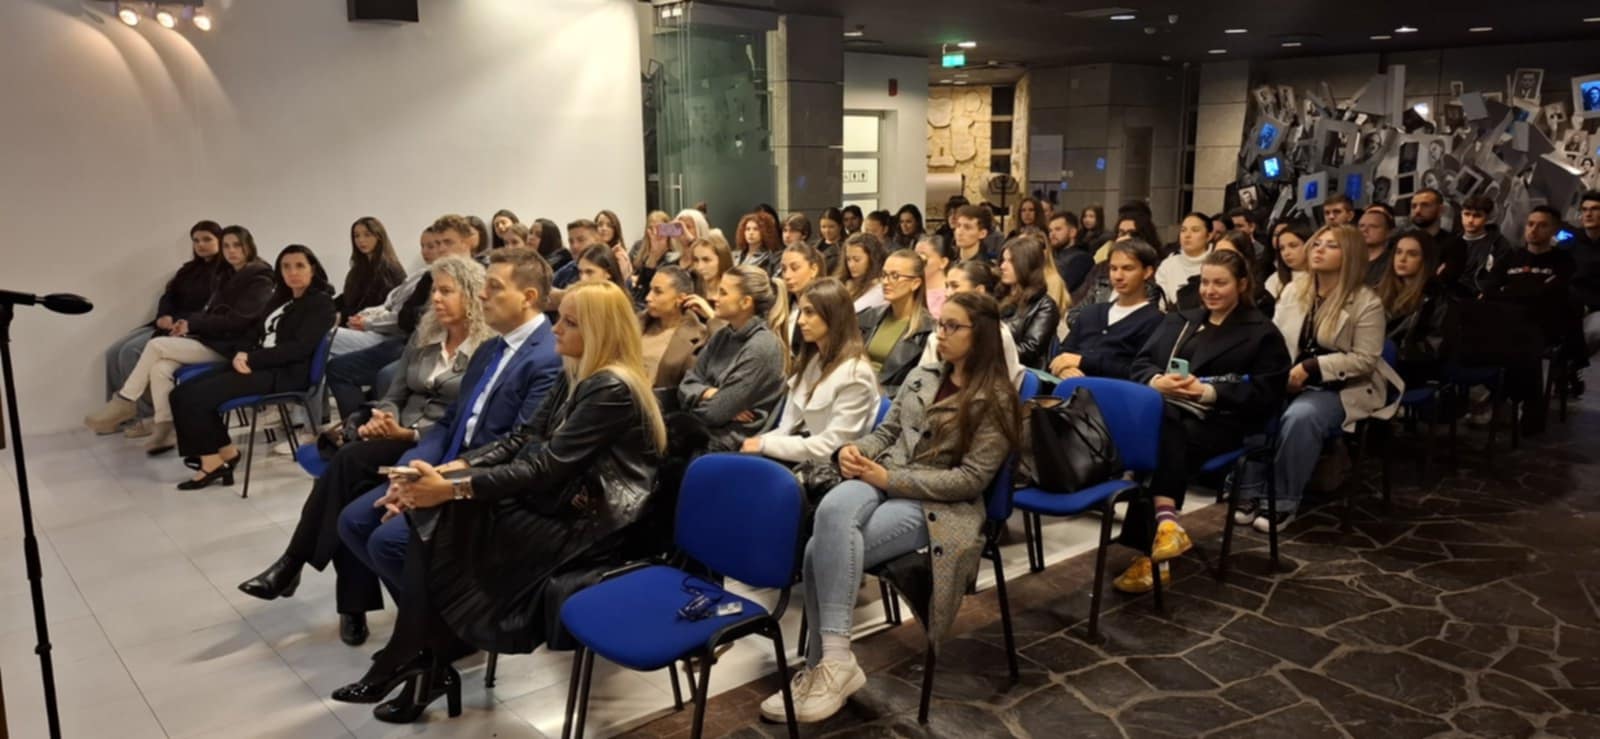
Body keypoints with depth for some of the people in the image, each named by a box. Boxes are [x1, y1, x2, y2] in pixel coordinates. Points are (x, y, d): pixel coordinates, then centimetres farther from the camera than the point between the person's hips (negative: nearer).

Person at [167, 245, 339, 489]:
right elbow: (258, 335, 17)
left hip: (285, 374, -9)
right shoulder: (280, 299, 23)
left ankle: (215, 459, -2)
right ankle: (224, 453, -5)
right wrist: (242, 354, -7)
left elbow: (300, 347, -15)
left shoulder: (321, 303, -3)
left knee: (195, 396, -19)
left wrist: (251, 359, -16)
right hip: (259, 365, 9)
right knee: (182, 393, -8)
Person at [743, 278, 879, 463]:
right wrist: (758, 441, -7)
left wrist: (766, 445, -17)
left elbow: (831, 447, -18)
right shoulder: (810, 361, 13)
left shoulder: (855, 372, -14)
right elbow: (789, 427, 11)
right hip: (799, 456, 8)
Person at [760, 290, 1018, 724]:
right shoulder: (922, 376, 16)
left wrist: (891, 479, -17)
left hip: (938, 504, -5)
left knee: (824, 550, -29)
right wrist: (854, 450, -5)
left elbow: (971, 478, -11)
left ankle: (831, 663, -16)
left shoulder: (995, 399, -4)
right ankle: (830, 662, -29)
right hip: (884, 479, 6)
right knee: (832, 509, -31)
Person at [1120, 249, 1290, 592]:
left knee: (1159, 435, -35)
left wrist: (1208, 392, -13)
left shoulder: (1262, 333, 14)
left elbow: (1266, 394, 0)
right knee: (1158, 425, -35)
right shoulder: (1178, 320, 28)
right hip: (1165, 410, 4)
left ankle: (1152, 552, -40)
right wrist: (1157, 380, -8)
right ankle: (1165, 520, -46)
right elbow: (1140, 364, 17)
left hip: (1220, 420, -4)